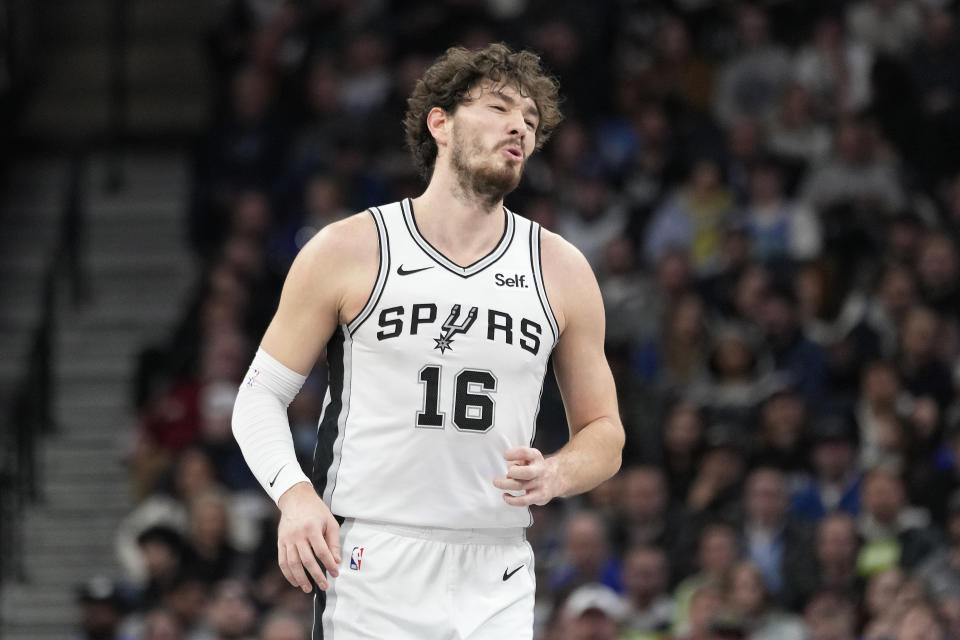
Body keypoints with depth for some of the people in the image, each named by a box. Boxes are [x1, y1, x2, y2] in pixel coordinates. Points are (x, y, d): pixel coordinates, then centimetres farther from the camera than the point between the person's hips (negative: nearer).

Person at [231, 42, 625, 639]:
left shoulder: (562, 271, 8)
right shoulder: (348, 251, 1)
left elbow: (603, 434, 14)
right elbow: (261, 395, 5)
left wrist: (553, 476, -9)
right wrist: (295, 494, -13)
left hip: (497, 588, 3)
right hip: (369, 581, -3)